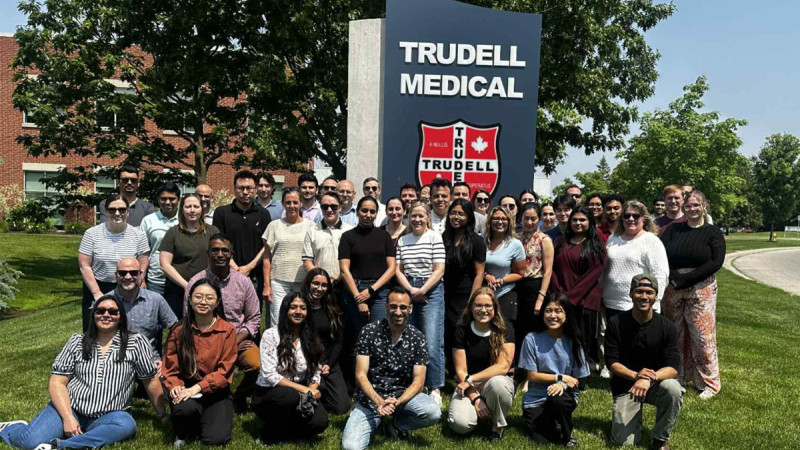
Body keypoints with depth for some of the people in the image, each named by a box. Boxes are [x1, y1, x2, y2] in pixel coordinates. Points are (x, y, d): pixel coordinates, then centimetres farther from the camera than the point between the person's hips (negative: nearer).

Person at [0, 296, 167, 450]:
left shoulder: (136, 343, -2)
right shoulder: (77, 342, 5)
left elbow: (151, 381, 3)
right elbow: (57, 382, 1)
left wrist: (163, 416, 6)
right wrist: (68, 417, -14)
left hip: (107, 417, -1)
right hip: (68, 408, 2)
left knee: (127, 425, -34)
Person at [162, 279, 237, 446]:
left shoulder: (228, 331, -6)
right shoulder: (179, 330, -1)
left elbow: (224, 371, -9)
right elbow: (169, 368, 2)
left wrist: (197, 387, -21)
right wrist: (175, 387, -19)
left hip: (216, 391, -1)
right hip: (186, 388, 1)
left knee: (216, 439, -19)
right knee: (185, 408, -34)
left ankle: (210, 419, 18)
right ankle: (183, 433, 3)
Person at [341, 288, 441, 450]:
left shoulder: (418, 338, -3)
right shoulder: (368, 332, -7)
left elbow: (418, 381, -6)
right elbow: (360, 375, -9)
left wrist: (397, 402, -24)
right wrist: (378, 401, -25)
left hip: (403, 394, 2)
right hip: (371, 397, -1)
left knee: (433, 413, -28)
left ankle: (397, 424, 3)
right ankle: (375, 422, 11)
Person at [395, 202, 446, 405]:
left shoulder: (435, 237, 1)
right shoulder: (402, 240, 13)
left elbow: (439, 270, -5)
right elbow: (398, 270, 9)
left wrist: (422, 291, -10)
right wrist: (411, 290, -5)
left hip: (431, 292, -4)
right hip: (407, 292, 4)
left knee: (432, 344, -10)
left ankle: (435, 389, 0)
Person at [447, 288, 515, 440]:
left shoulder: (505, 332, -6)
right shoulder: (462, 332, -4)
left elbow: (503, 367, -15)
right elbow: (461, 370, -6)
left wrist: (470, 379, -19)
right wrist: (475, 398, -17)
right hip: (469, 387, 0)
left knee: (497, 382, -38)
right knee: (460, 423, -27)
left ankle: (498, 426, -8)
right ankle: (476, 410, 11)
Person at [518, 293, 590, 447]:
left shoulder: (573, 342, -5)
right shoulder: (532, 339, -10)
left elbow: (580, 380, -3)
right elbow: (532, 376, -7)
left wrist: (563, 384, -23)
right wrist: (561, 377, -12)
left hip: (565, 397, 2)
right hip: (536, 399, -1)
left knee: (558, 398, -33)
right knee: (542, 441, -19)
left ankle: (568, 435, -4)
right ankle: (549, 421, 17)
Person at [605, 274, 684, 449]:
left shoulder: (666, 327, -9)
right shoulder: (616, 323, -10)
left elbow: (673, 367, -16)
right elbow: (611, 362, -11)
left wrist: (649, 379, -35)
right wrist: (635, 375, -30)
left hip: (656, 383, 1)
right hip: (625, 385, -1)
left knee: (673, 389, -34)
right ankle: (633, 412, 24)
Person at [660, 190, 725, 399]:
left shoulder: (713, 232, 2)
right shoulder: (674, 229, 9)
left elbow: (716, 262, -8)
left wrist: (685, 279, -14)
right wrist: (673, 277, -15)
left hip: (701, 290, -3)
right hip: (672, 290, 3)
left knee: (702, 336, -2)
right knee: (675, 335, 9)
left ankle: (709, 383, 11)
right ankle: (677, 377, 22)